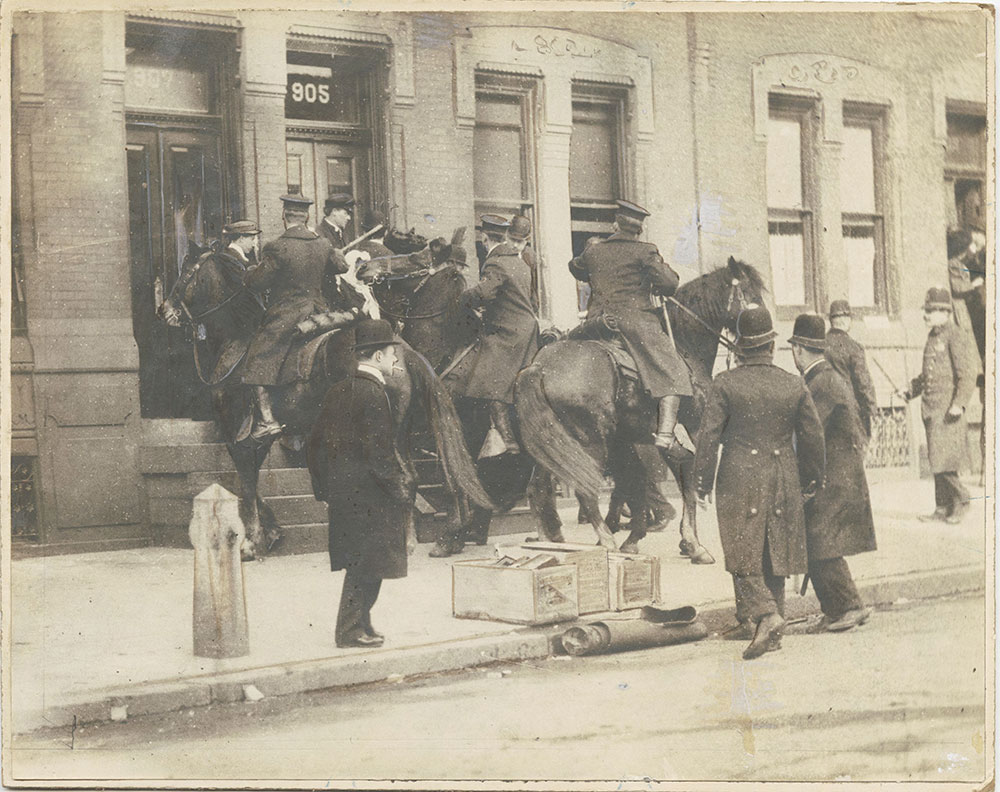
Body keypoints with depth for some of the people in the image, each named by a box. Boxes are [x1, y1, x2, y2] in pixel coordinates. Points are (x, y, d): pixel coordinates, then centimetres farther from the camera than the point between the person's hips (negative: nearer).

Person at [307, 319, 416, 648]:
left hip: (341, 494, 8)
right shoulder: (374, 395, -17)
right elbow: (379, 452, -21)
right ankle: (353, 629, 8)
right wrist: (402, 491, -11)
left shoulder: (337, 391, 8)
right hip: (369, 496, -8)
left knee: (358, 562, 17)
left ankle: (354, 624, 25)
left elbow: (316, 444, 12)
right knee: (368, 563, 2)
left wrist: (324, 491, 19)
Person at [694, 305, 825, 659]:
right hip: (783, 482, 3)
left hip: (738, 482, -3)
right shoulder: (795, 385, 1)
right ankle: (772, 634, 18)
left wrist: (702, 484, 1)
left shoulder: (725, 384, -7)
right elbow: (813, 438, 7)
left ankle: (764, 614, -19)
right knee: (775, 555, 12)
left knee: (744, 556, 3)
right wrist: (811, 482, 20)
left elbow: (708, 436, -7)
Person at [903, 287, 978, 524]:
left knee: (942, 458, -11)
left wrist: (959, 404, -23)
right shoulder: (933, 337, 17)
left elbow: (968, 374, -15)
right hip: (930, 407, 9)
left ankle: (961, 498, 3)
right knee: (936, 459, 8)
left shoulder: (957, 337, -9)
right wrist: (911, 391, 14)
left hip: (948, 408, -9)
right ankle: (942, 508, 12)